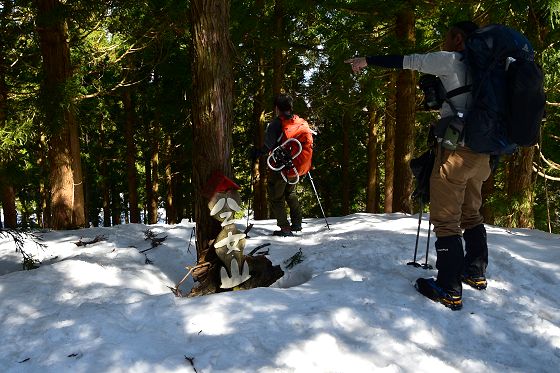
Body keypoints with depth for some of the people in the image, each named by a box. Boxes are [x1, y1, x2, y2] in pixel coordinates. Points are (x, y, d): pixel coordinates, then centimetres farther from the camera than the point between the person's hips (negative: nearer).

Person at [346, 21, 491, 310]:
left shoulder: (451, 60, -4)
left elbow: (407, 62, -2)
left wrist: (368, 60, 6)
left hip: (457, 148, -8)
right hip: (481, 150, 8)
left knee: (445, 218, -6)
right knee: (471, 213, 20)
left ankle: (449, 290, -5)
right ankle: (476, 273, 30)